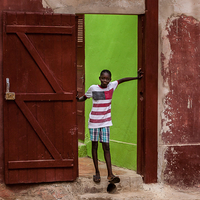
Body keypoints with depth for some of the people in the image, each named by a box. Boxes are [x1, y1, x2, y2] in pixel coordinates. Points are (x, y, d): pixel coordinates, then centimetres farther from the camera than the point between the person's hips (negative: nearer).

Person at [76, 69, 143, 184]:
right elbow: (84, 98, 7)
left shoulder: (111, 86, 1)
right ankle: (97, 172, 13)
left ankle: (110, 174, -6)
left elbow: (121, 80, 13)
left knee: (106, 147, -2)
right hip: (94, 122, -1)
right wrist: (78, 99, -13)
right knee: (94, 146, 5)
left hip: (105, 122, 1)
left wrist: (137, 78, 13)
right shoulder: (93, 88, -5)